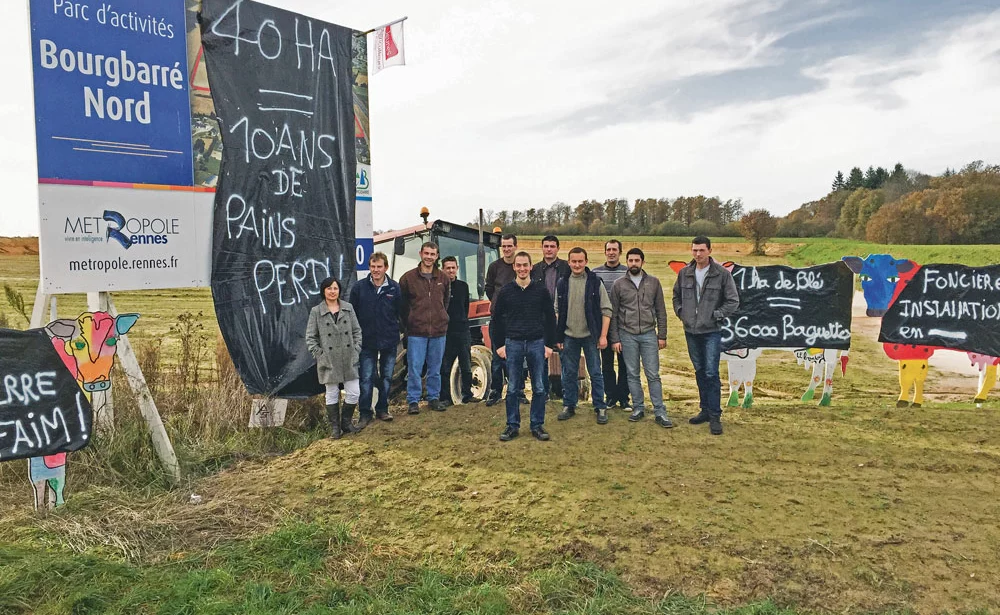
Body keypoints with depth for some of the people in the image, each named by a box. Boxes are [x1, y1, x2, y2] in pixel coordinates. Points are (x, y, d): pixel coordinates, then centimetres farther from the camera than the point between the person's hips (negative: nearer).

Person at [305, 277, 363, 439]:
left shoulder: (348, 308, 6)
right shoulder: (316, 312, 0)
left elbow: (357, 331, 10)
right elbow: (310, 338, 2)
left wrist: (356, 349, 0)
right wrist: (319, 354, -6)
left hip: (349, 359, 2)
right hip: (329, 360, -2)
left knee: (354, 393, 1)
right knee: (332, 394, 7)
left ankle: (346, 423, 20)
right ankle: (335, 428, 18)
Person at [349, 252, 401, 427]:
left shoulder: (395, 288, 0)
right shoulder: (359, 288, -1)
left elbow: (401, 313, 7)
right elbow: (352, 314, 4)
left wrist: (402, 333, 3)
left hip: (389, 341, 1)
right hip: (367, 342, -1)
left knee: (386, 377, 10)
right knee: (367, 378, -1)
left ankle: (382, 409, 24)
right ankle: (364, 413, 8)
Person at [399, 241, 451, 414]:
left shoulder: (443, 278, 8)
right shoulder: (408, 278, -1)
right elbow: (402, 305, 5)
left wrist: (440, 320, 13)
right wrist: (408, 325, 5)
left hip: (439, 331, 3)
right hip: (416, 332, -3)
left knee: (435, 369, 11)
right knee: (414, 368, -1)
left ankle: (434, 398, 23)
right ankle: (413, 401, 9)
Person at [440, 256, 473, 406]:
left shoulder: (463, 286, 13)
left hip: (463, 331, 4)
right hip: (445, 332, -4)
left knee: (466, 368, 7)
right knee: (445, 368, 0)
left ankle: (467, 395, 17)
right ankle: (445, 397, 8)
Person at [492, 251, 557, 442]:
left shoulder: (541, 290, 3)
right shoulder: (506, 291, 4)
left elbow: (550, 318, 6)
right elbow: (497, 319, 9)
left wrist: (550, 344, 3)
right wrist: (499, 344, 4)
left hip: (537, 343, 0)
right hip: (513, 344, 0)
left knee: (539, 388, 4)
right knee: (513, 388, 5)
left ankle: (538, 425, 15)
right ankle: (512, 426, 15)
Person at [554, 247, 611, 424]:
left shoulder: (595, 282, -4)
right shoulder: (562, 283, 4)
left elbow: (606, 310, -3)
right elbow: (557, 311, 9)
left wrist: (603, 336, -8)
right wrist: (558, 336, 5)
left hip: (590, 336, -2)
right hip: (569, 336, 2)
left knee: (595, 373, 4)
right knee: (569, 373, 10)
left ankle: (600, 408, 14)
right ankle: (569, 406, 22)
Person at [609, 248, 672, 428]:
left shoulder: (653, 282, 5)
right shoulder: (619, 284, 3)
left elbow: (661, 311, 6)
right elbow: (613, 314, 3)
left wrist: (662, 336, 2)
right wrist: (615, 339, -1)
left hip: (649, 334, 0)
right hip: (627, 335, 0)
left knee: (653, 374, 0)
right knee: (633, 374, 7)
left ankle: (660, 412, 4)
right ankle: (638, 408, 18)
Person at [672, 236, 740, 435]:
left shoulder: (722, 274, -6)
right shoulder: (684, 273, 5)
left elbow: (733, 301, -2)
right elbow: (676, 296, 20)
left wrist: (716, 316, -8)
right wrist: (681, 313, 7)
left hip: (712, 331, -4)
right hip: (691, 331, 4)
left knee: (711, 373, -8)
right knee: (700, 372, 13)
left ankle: (715, 416, 0)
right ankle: (705, 410, 24)